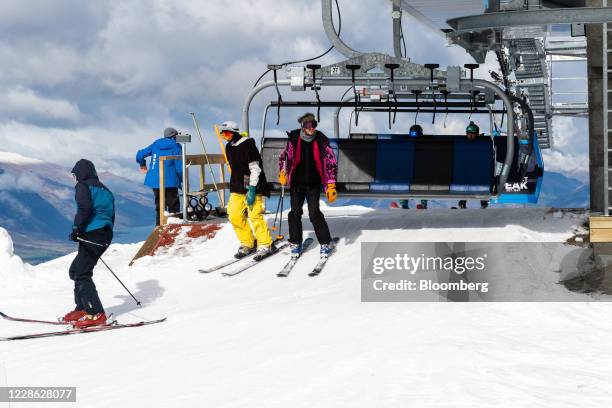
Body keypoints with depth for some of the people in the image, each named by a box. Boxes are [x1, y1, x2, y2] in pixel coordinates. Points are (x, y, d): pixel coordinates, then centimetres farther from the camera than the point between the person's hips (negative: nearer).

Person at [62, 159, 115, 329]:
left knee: (82, 273, -12)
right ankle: (82, 309, 16)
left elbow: (84, 208, -17)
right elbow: (111, 216, 23)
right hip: (106, 236, 9)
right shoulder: (104, 189, 24)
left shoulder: (83, 186, 0)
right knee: (76, 270, 19)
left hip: (92, 234, -9)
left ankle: (96, 314, -22)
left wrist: (76, 228, -16)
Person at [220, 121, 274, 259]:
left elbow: (255, 168, -16)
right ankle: (247, 244, 11)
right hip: (237, 188, 8)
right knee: (235, 216, -1)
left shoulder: (248, 145, -12)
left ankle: (265, 245, 1)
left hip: (253, 187, -8)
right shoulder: (229, 147, 13)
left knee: (255, 216, -10)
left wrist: (252, 189, -20)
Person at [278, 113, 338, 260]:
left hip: (314, 184, -2)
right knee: (295, 213, 2)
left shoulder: (321, 141, -7)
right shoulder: (294, 139, -4)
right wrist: (283, 173, -5)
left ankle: (326, 244, 3)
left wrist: (331, 186, -5)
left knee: (314, 213, -10)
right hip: (297, 183, 2)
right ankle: (295, 244, 16)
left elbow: (331, 162, -2)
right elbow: (285, 156, 10)